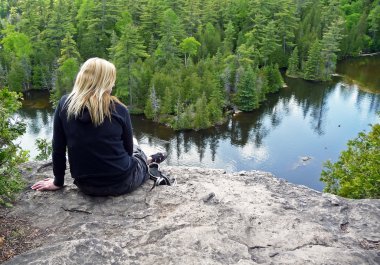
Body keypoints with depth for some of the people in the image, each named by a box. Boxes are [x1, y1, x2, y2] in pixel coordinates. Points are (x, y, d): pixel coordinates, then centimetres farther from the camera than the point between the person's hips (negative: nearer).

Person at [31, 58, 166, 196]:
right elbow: (128, 149, -1)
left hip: (85, 185, 3)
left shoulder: (65, 105, -8)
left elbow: (58, 148, -1)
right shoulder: (118, 109, -14)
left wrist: (58, 181, 13)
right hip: (121, 182, -2)